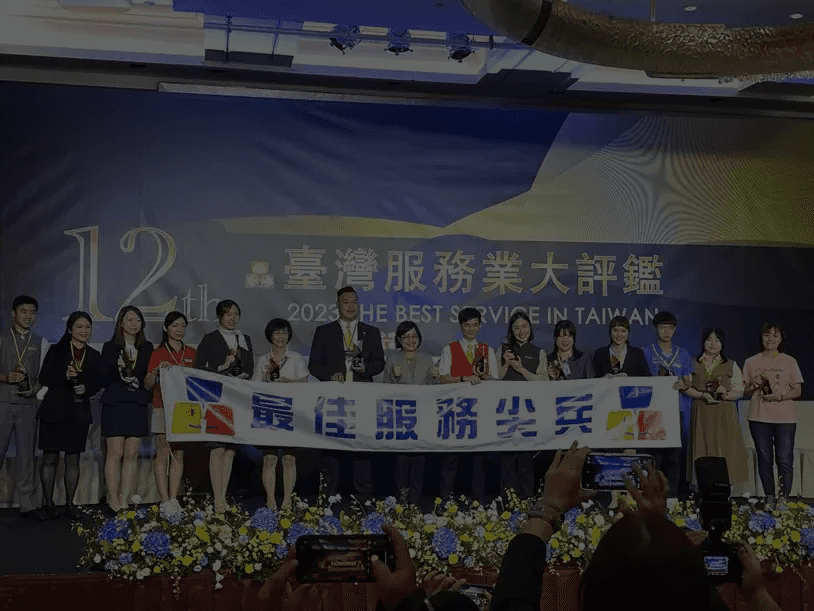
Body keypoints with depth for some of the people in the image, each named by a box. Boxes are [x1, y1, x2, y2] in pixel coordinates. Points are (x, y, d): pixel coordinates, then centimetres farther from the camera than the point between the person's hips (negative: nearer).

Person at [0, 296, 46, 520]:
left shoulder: (39, 342, 13)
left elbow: (43, 373, 12)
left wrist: (35, 388, -6)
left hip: (28, 403, 2)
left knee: (27, 454, 3)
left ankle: (28, 504, 6)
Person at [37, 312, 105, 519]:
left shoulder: (94, 356, 10)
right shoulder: (56, 351, 2)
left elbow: (100, 381, 6)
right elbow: (43, 378, -5)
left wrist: (86, 389, -13)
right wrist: (64, 376, -21)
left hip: (79, 412, 3)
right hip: (54, 410, -2)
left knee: (73, 459, 4)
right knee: (50, 458, 0)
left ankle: (70, 503, 12)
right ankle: (49, 503, 8)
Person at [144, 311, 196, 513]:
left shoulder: (191, 353, 13)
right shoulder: (158, 353, 2)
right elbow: (147, 385, -3)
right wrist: (157, 371, -19)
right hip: (163, 408, -4)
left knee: (179, 454, 2)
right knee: (163, 453, -6)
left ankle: (174, 499, 5)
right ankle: (165, 502, -6)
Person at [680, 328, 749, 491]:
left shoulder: (731, 365, 12)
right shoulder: (694, 364, 12)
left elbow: (739, 391, 8)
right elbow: (686, 388, 6)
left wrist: (726, 394, -13)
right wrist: (703, 395, -10)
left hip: (725, 415, 0)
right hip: (701, 415, 0)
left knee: (725, 452, -6)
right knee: (703, 450, -4)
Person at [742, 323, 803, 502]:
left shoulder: (789, 362, 5)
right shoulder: (751, 362, 9)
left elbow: (797, 391, 3)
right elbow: (745, 390, 12)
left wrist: (780, 396, -14)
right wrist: (754, 386, -10)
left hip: (785, 418, -2)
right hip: (759, 418, 2)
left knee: (784, 460, -6)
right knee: (764, 459, 4)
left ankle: (784, 499, -3)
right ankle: (769, 498, 12)